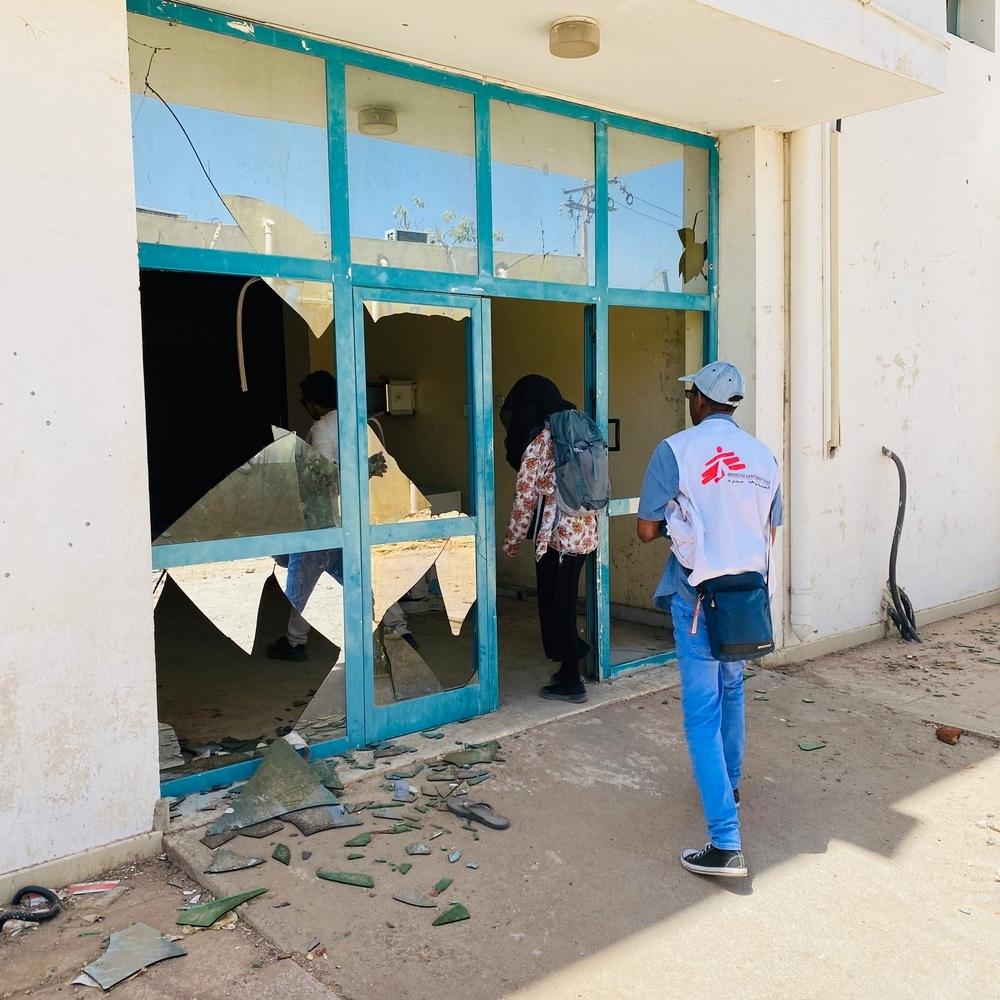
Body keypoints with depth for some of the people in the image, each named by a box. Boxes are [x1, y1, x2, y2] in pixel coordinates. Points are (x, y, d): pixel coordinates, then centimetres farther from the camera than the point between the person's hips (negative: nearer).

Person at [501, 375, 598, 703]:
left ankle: (571, 682, 13)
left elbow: (525, 498, -11)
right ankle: (570, 667, 31)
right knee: (565, 602, 20)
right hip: (585, 530, 8)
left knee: (556, 605, 5)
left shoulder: (538, 442, -14)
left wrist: (511, 542, 0)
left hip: (557, 534, -8)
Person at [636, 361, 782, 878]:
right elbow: (769, 535, 12)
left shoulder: (675, 451, -11)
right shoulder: (763, 455, 4)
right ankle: (729, 783, 45)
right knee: (731, 690, 26)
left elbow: (646, 530, -10)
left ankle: (726, 843, -5)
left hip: (698, 597, -5)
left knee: (702, 712, -2)